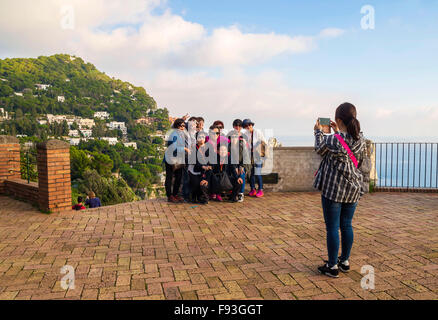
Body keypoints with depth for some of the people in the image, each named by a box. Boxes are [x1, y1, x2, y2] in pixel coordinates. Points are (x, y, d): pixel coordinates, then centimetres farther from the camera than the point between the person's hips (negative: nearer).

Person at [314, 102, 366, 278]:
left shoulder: (333, 140, -19)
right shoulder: (360, 140, -1)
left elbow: (319, 149, 3)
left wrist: (319, 132, 19)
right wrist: (337, 132, 25)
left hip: (333, 189, -6)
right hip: (352, 189, 6)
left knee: (332, 227, 3)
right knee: (346, 226, 16)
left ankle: (332, 266, 12)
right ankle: (344, 261, 29)